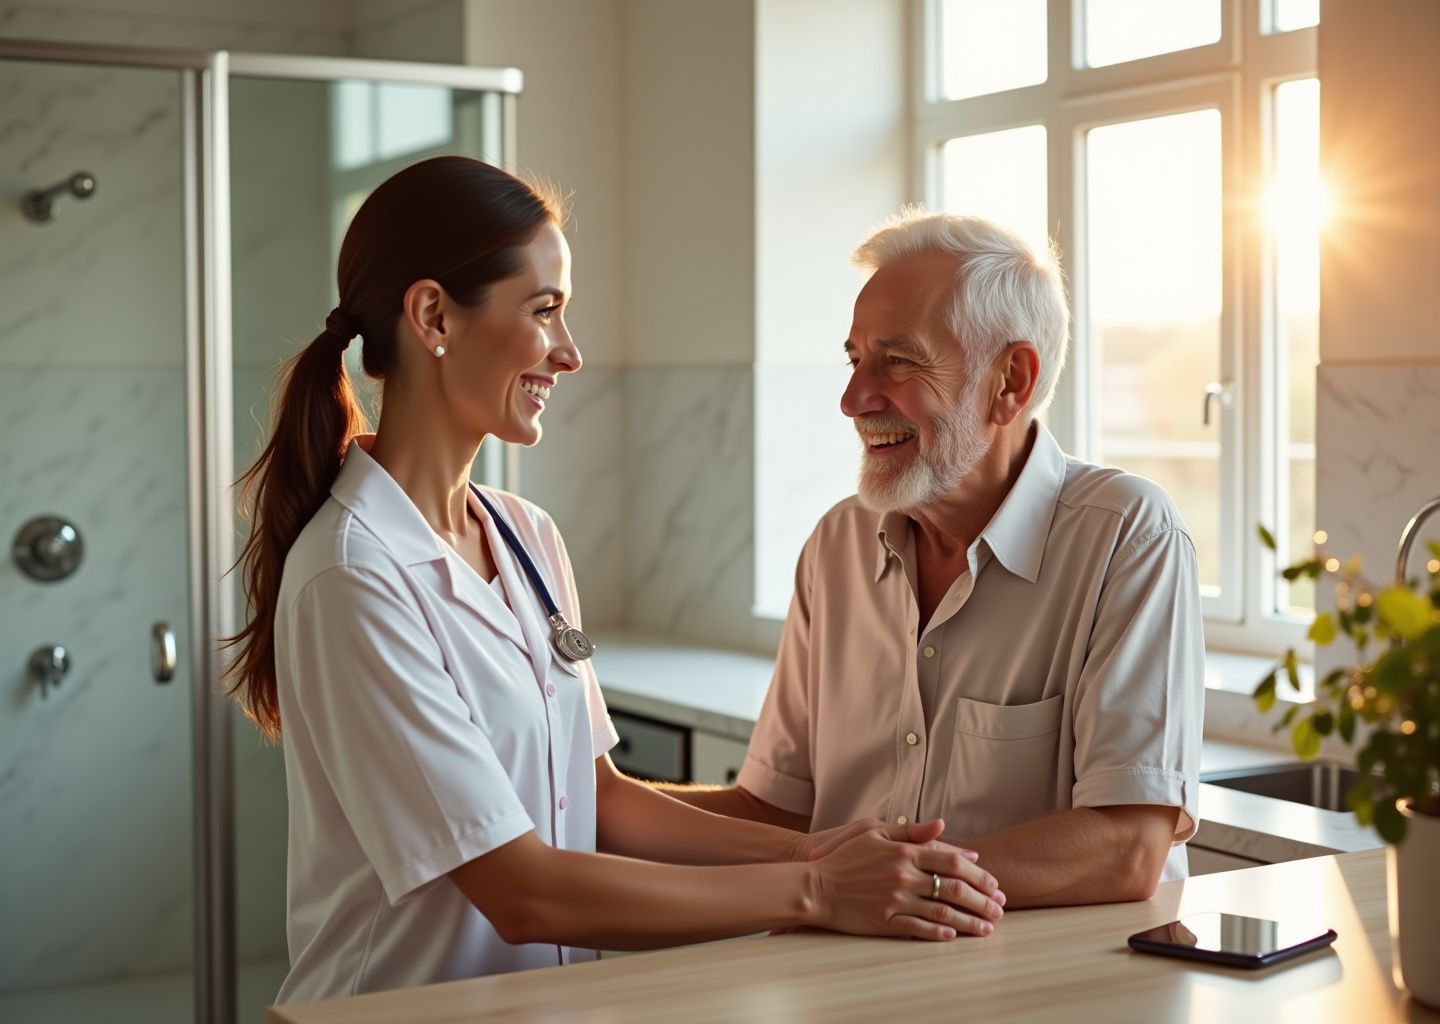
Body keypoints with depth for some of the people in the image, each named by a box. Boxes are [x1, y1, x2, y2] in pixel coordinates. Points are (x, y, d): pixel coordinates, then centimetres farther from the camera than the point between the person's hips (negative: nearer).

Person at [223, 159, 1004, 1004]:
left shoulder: (531, 539, 8)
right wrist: (811, 892, -15)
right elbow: (521, 892, -17)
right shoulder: (354, 579, -15)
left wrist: (813, 853, -3)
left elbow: (596, 794, 10)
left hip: (553, 994, 6)